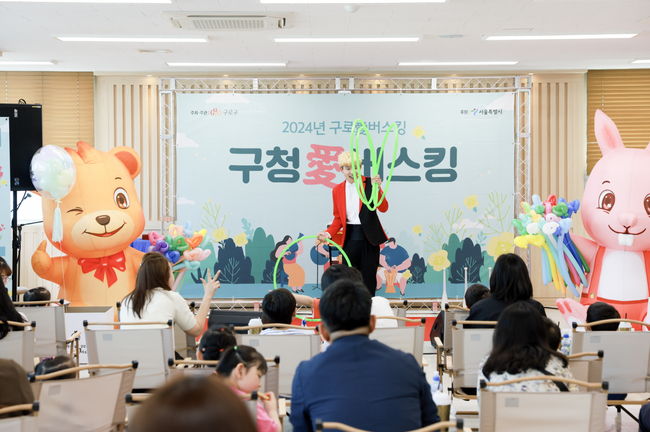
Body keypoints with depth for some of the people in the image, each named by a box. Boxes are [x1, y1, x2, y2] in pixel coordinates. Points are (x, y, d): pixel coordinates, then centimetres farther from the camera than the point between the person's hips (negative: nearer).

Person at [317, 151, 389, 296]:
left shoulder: (370, 183, -4)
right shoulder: (337, 190, 7)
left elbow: (383, 208, -14)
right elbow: (338, 218, 13)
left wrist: (377, 189, -30)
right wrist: (328, 233, -4)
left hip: (369, 237, -3)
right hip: (349, 238, 3)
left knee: (368, 279, 4)